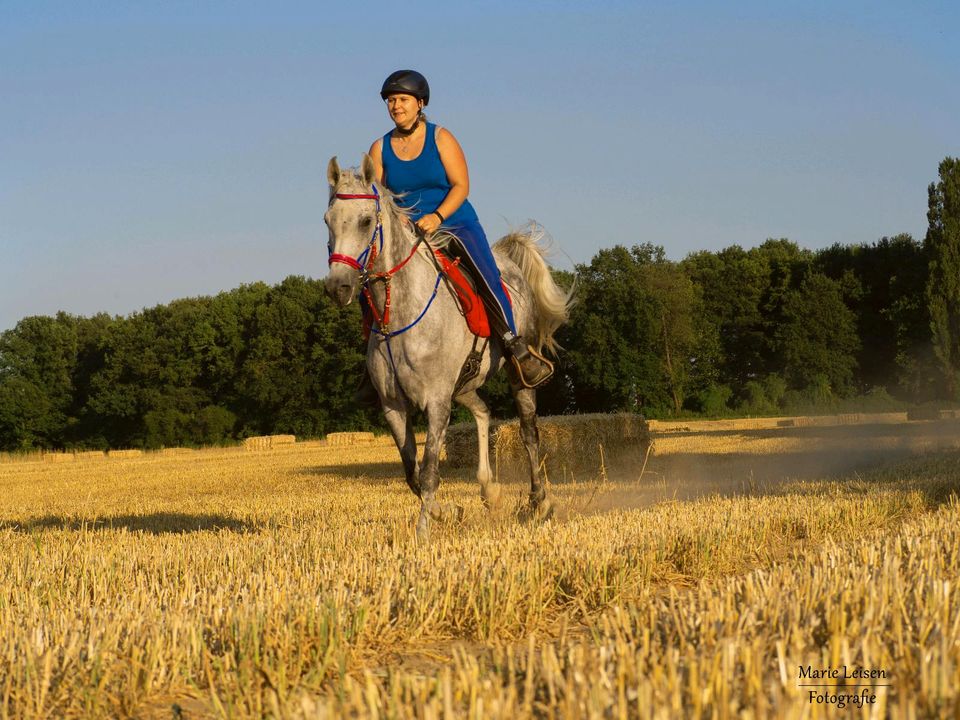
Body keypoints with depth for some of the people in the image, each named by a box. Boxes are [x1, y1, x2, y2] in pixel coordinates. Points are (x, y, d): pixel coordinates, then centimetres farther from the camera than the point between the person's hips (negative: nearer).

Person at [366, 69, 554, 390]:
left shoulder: (441, 138, -2)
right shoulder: (380, 149, 5)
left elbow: (461, 186, -9)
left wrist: (437, 216, -24)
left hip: (455, 223, -3)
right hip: (405, 232, 3)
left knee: (486, 275, -25)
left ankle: (516, 347, -16)